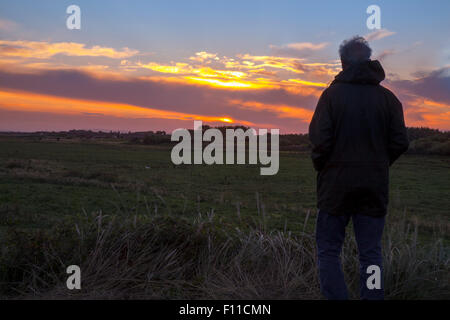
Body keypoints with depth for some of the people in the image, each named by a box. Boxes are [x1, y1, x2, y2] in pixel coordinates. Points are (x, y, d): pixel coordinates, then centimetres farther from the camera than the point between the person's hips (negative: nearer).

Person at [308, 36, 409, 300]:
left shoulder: (333, 93, -6)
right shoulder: (387, 97, 3)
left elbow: (320, 139, -13)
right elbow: (400, 142, 1)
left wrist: (321, 166, 4)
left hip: (337, 183, -3)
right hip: (375, 186, 3)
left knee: (328, 250, 7)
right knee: (371, 253, 10)